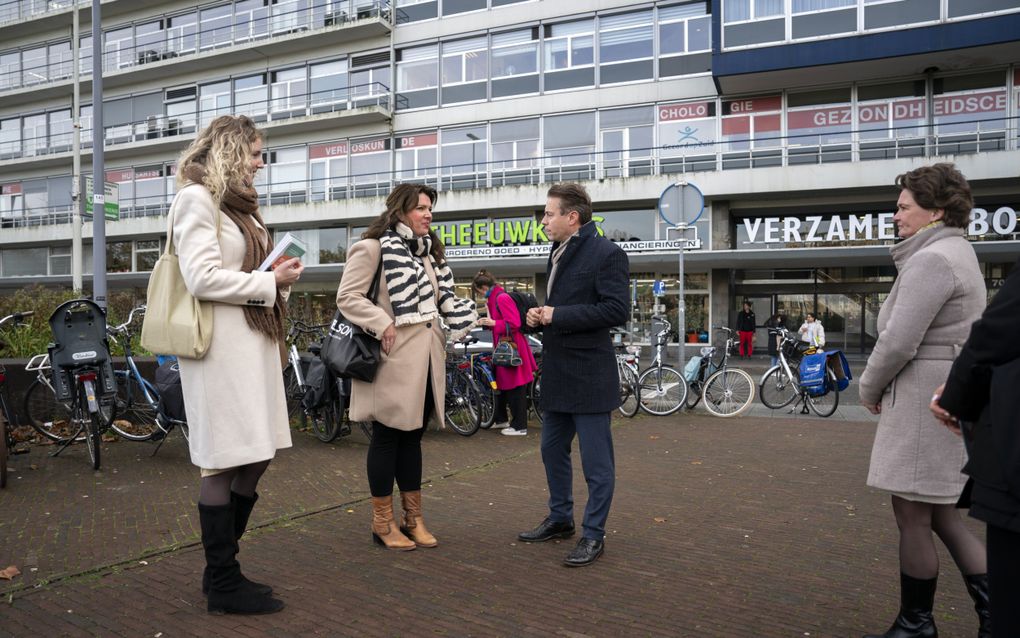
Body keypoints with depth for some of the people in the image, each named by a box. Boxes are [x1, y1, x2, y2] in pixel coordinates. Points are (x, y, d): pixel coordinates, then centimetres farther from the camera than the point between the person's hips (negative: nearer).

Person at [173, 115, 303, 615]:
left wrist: (279, 278, 7)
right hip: (221, 343, -9)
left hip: (254, 340, 9)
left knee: (255, 458, 10)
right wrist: (270, 282, -9)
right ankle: (223, 583, 8)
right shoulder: (197, 198, -5)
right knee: (224, 462, -3)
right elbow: (202, 279, -16)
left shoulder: (237, 203, 22)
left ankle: (222, 569, 22)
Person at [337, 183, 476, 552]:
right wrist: (383, 325, -19)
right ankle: (383, 522, 14)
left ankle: (413, 518, 22)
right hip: (394, 359, -7)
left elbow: (441, 299, 20)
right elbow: (347, 297, -11)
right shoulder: (373, 247, -7)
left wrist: (472, 316, 3)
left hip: (426, 358, 8)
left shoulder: (428, 251, 19)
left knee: (412, 436, 13)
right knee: (388, 437, 2)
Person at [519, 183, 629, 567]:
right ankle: (560, 518, 34)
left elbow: (617, 309, -20)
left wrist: (558, 316, -19)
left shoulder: (606, 254, -12)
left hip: (589, 373, -9)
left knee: (596, 460, 1)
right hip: (557, 373, 9)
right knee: (552, 450, 18)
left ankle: (594, 534, 13)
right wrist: (540, 316, 3)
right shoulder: (558, 254, 16)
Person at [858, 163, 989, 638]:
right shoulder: (957, 252, 17)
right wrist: (884, 387, 12)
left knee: (912, 513, 1)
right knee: (936, 511, 17)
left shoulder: (931, 260, -16)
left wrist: (869, 387, -4)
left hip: (923, 399, -10)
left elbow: (898, 342, -21)